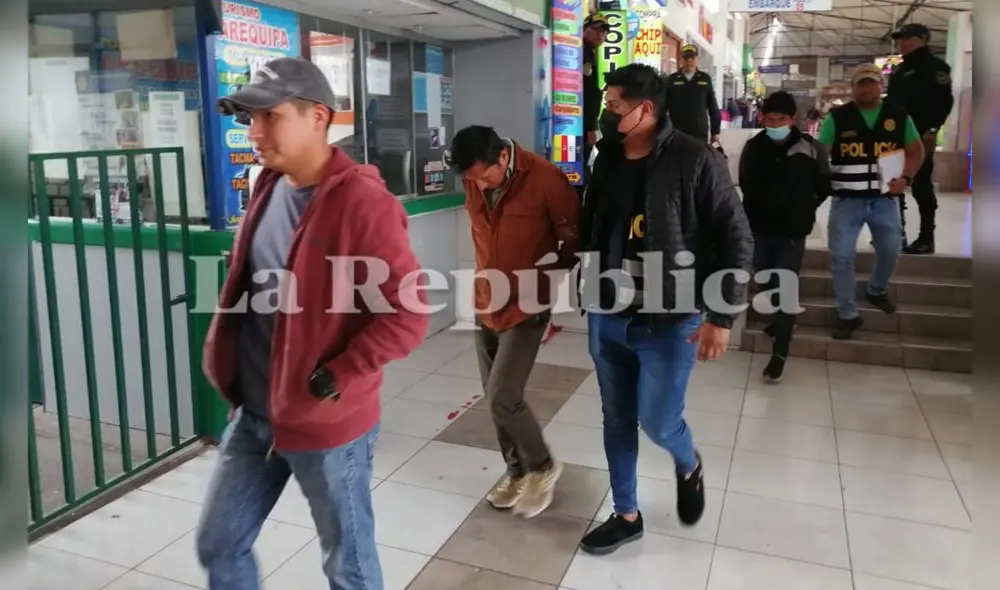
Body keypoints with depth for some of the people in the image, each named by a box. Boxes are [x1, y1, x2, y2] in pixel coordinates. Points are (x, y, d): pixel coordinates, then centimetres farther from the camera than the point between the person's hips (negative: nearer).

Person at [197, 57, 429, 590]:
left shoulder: (363, 202, -21)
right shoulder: (269, 186, 5)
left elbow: (406, 315, -22)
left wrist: (331, 382, -22)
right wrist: (223, 357, 11)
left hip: (326, 422, -7)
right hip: (253, 414, 8)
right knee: (218, 545, 21)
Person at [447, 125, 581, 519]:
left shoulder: (544, 178, -19)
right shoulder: (474, 183, -2)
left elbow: (575, 237, -8)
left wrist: (553, 283, 0)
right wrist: (486, 282, 14)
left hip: (526, 308, -6)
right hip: (485, 305, 6)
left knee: (502, 398, -8)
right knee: (497, 398, 12)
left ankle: (542, 467, 16)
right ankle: (517, 471, 31)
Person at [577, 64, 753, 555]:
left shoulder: (696, 161, -12)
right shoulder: (607, 160, 4)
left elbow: (736, 239, -10)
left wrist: (721, 316, -13)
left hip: (669, 321, -5)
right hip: (607, 317, 5)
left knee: (658, 422, 2)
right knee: (617, 419, 13)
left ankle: (689, 467, 38)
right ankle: (626, 515, 32)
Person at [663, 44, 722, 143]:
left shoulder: (705, 79, 7)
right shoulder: (671, 80, 3)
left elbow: (713, 107, 9)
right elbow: (662, 106, 4)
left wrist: (715, 131, 7)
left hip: (700, 134, 1)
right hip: (676, 134, -1)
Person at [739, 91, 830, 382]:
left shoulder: (810, 149, -11)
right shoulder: (753, 147, -3)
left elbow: (823, 186, 3)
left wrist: (804, 210, 3)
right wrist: (758, 211, 7)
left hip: (792, 231, -3)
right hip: (759, 229, 4)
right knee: (767, 283, 18)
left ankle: (780, 352, 4)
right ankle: (783, 319, 47)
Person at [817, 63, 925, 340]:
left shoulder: (899, 116, 2)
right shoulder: (837, 117, -4)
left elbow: (916, 151, 9)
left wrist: (905, 178, -6)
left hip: (885, 200, 3)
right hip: (847, 200, -2)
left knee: (890, 250, 16)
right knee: (841, 257, -3)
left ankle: (876, 291, 46)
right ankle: (847, 315, 10)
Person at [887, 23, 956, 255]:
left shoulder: (935, 66, -4)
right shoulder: (900, 70, 21)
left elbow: (944, 100, -13)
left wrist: (932, 130, -22)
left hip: (920, 137, -9)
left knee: (921, 186, -6)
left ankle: (926, 238, 0)